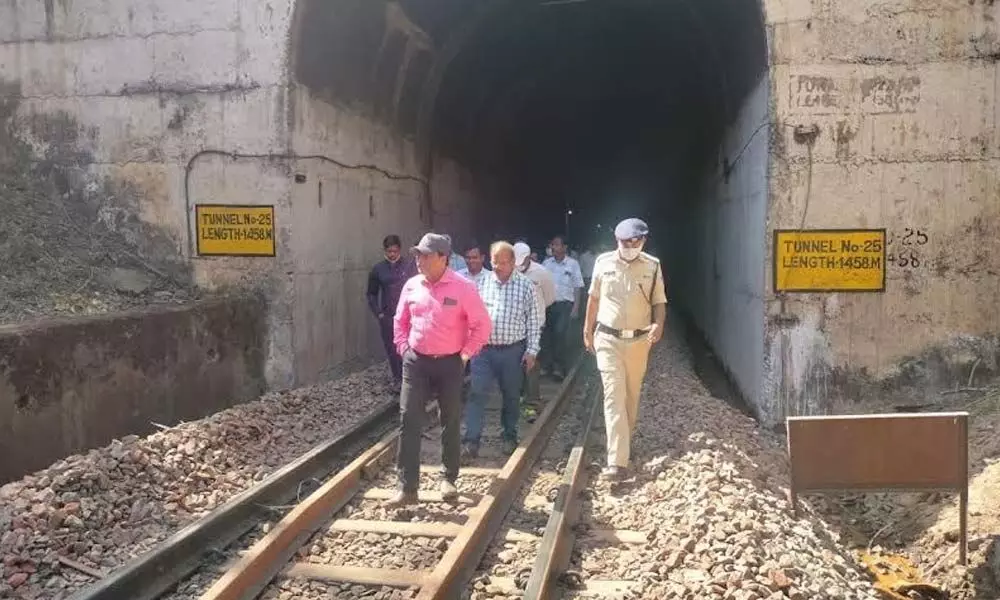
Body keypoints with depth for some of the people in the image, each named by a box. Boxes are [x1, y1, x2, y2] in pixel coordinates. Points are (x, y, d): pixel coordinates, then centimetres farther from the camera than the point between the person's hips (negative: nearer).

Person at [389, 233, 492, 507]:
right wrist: (403, 348, 6)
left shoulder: (463, 287, -12)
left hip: (449, 363, -3)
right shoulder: (412, 286, 1)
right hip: (416, 362, 3)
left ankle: (449, 479, 28)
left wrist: (466, 354, -5)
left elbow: (482, 324, -6)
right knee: (409, 421, -3)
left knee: (451, 422, 10)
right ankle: (407, 488, 2)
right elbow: (400, 321, 15)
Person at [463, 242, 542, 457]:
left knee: (511, 395, 12)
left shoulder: (526, 285, -2)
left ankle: (510, 436, 27)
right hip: (483, 348, 1)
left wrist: (531, 351, -4)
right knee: (477, 393, -5)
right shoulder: (482, 282, 4)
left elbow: (533, 321, 0)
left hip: (513, 350, -1)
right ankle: (471, 439, -2)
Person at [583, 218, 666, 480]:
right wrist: (587, 331, 12)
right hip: (608, 339, -1)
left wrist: (658, 324, -19)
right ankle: (617, 460, -14)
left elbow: (659, 302, 1)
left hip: (638, 341, 1)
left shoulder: (653, 266, -4)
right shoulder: (603, 262, -3)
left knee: (631, 395, 14)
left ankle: (623, 443, 36)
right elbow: (594, 298, 8)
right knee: (614, 395, -9)